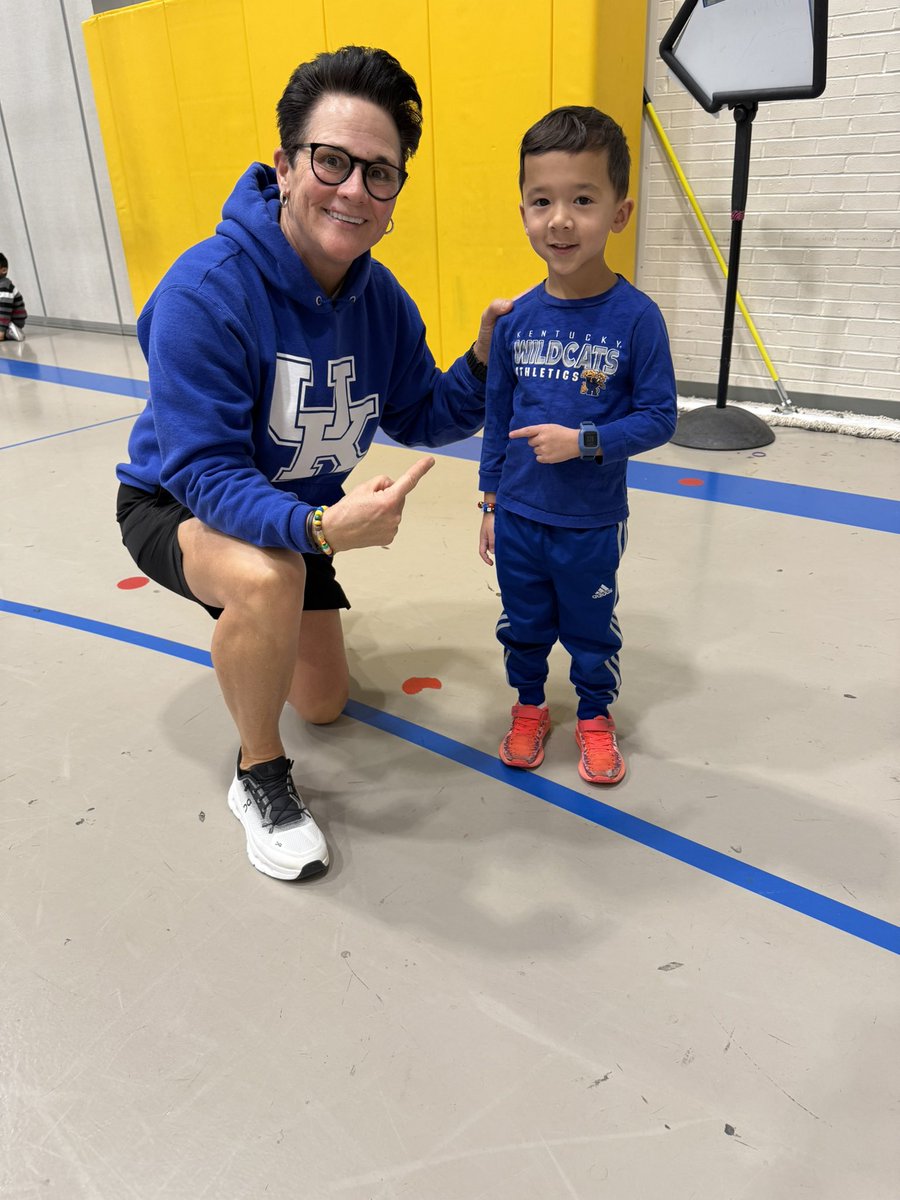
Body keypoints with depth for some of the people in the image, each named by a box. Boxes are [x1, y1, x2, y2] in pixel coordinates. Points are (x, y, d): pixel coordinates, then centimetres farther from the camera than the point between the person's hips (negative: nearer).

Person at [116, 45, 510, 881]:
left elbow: (420, 420, -6)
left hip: (301, 510, 6)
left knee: (324, 704, 16)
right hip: (176, 504, -5)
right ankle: (259, 778, -14)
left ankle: (256, 627, 50)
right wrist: (320, 528, -51)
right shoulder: (206, 290, -33)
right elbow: (207, 472, -35)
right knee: (268, 578, -42)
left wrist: (481, 363, -24)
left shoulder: (381, 300, -14)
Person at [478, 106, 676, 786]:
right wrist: (490, 502, 8)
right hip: (518, 516, 3)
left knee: (591, 628, 16)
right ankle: (530, 707, 42)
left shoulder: (636, 317, -14)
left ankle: (596, 717, 39)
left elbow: (658, 417, -11)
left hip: (592, 523, -3)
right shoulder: (516, 318, -4)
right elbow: (497, 416, 4)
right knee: (524, 624, 19)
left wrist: (584, 442, -24)